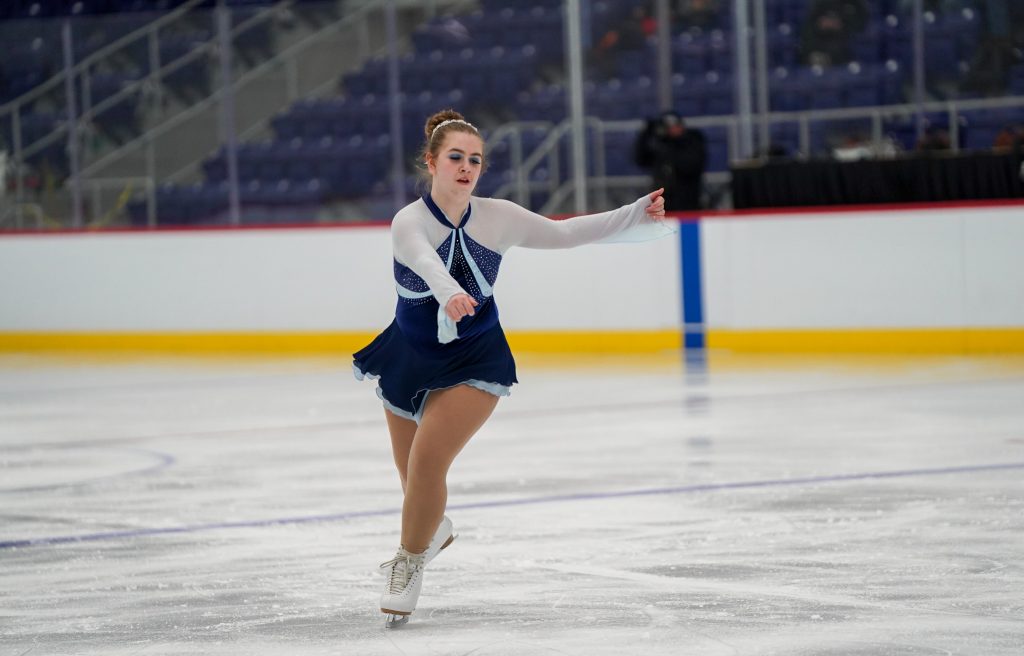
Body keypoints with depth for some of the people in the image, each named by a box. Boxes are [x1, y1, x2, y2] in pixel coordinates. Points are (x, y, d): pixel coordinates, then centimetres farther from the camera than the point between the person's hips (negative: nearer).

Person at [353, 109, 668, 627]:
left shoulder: (498, 217, -10)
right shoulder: (410, 223, -21)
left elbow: (563, 234, 0)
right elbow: (426, 261, -42)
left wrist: (638, 215, -5)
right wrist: (449, 293, -64)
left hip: (473, 361, 0)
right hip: (409, 358, 0)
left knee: (428, 460, -18)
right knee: (412, 475, 14)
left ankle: (410, 562, 4)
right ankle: (433, 529, 50)